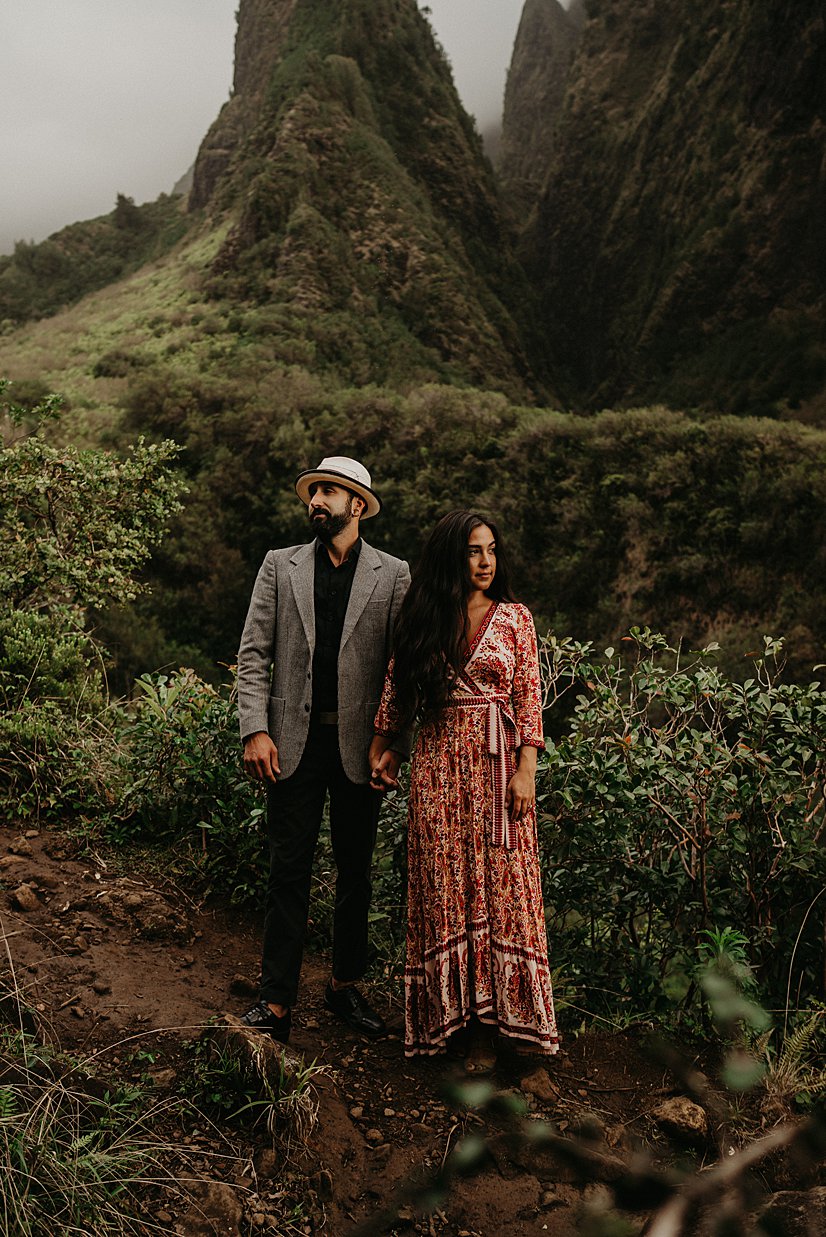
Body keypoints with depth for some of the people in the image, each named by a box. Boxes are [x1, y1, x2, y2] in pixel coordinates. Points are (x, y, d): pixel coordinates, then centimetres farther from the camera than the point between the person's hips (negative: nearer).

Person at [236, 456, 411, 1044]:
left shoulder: (394, 575, 2)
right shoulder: (279, 566, 6)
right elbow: (254, 654, 3)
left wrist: (395, 744, -6)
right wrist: (256, 730, -7)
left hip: (361, 745, 0)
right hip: (295, 741, 0)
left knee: (356, 871, 12)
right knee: (289, 872, 2)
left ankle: (346, 985, 29)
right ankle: (278, 1000, 12)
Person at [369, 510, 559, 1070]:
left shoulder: (513, 617, 3)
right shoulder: (424, 619, 7)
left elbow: (530, 698, -1)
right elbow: (398, 687, 15)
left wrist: (526, 770, -9)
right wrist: (382, 746, 14)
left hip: (497, 765, -1)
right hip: (439, 765, 1)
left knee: (500, 885, 0)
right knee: (445, 886, 4)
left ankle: (489, 1023, 10)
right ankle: (450, 1011, 16)